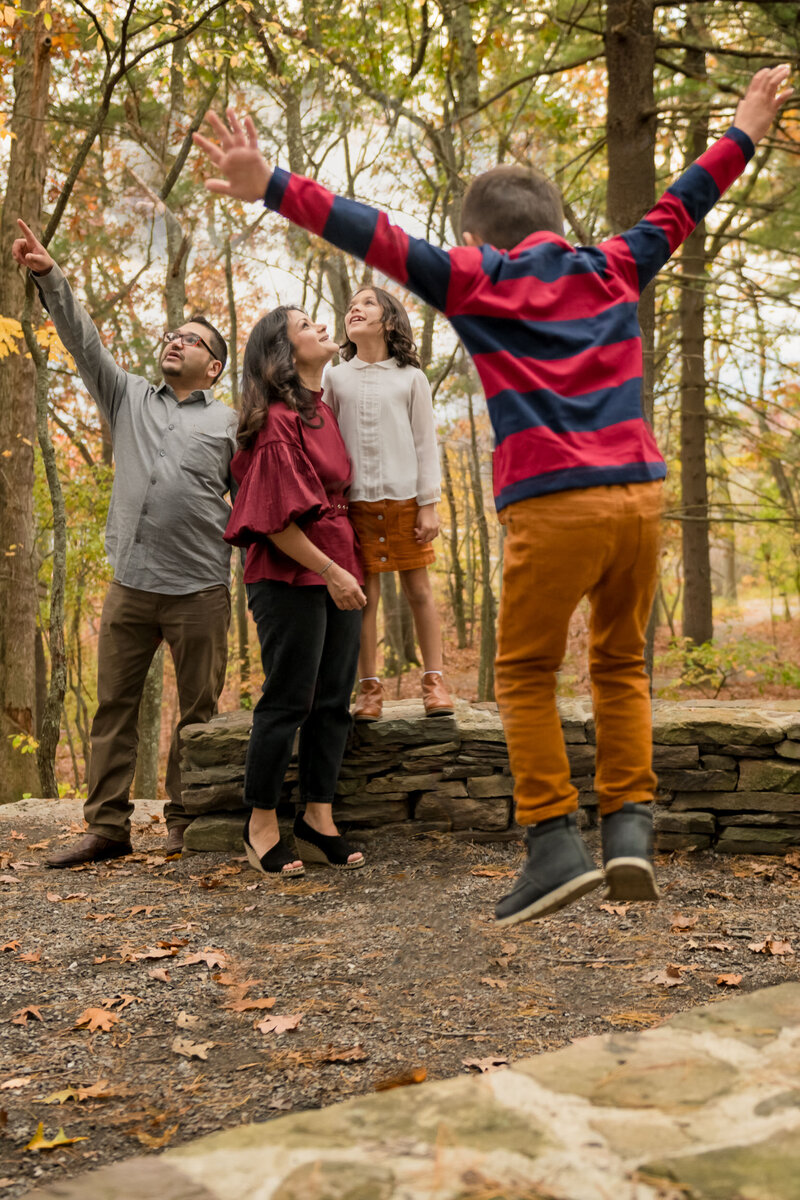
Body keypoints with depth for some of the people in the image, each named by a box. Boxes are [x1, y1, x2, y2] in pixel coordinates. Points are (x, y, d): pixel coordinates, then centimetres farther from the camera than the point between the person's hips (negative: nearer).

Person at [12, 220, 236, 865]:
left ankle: (186, 825, 13)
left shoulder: (229, 421, 9)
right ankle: (108, 826, 7)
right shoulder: (129, 398, 16)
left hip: (201, 589, -2)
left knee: (198, 711, 2)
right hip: (131, 585, 3)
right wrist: (50, 276, -3)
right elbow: (84, 340, 8)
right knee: (114, 705, 2)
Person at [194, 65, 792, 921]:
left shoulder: (476, 280, 7)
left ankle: (554, 841, 1)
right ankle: (629, 824, 7)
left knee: (525, 673, 8)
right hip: (639, 494, 4)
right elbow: (677, 211, 32)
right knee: (620, 663, 17)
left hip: (552, 505, -4)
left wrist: (273, 189, 1)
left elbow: (377, 238, 2)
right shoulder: (612, 270, 19)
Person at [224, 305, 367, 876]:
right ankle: (262, 826, 8)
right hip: (292, 576, -8)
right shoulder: (278, 421, -11)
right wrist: (329, 572, -16)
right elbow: (278, 518, -15)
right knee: (289, 700, -3)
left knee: (335, 699, 7)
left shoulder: (324, 411, 15)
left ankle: (318, 818, 14)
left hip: (338, 567, 8)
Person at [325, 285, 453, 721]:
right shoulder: (335, 378, 12)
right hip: (355, 500, 1)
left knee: (419, 590, 2)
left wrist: (428, 504, -2)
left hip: (404, 497, -1)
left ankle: (434, 681, 8)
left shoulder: (411, 378, 8)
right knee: (364, 594, 0)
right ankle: (369, 687, 5)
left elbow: (425, 444, 5)